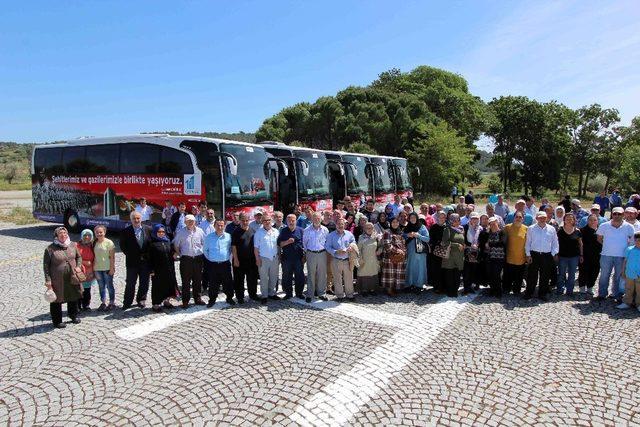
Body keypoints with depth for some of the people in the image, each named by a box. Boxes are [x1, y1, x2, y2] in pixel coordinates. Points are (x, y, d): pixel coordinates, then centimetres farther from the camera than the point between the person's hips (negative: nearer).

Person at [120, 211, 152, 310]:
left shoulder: (148, 229, 1)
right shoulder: (126, 231, -3)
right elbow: (123, 246, -3)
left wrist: (146, 255, -5)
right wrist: (134, 256, -8)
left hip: (145, 261, 2)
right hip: (132, 261, -2)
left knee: (144, 283, 10)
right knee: (130, 283, 5)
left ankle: (141, 300, 26)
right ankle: (127, 303, 16)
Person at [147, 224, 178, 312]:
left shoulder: (168, 242, 9)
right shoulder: (152, 244, -7)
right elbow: (150, 258, -9)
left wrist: (172, 267, 11)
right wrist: (151, 270, -13)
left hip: (168, 269, 5)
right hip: (157, 270, -5)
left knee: (169, 285, 12)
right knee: (157, 287, 3)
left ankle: (166, 301, 28)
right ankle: (156, 304, 14)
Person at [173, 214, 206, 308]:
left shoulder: (200, 231, 4)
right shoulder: (181, 232, 0)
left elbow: (204, 243, 11)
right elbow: (176, 245, 7)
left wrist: (202, 253, 6)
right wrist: (179, 254, 1)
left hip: (198, 258, 2)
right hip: (185, 259, -2)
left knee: (198, 280, 10)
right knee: (185, 281, 1)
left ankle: (198, 298, 21)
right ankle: (185, 301, 9)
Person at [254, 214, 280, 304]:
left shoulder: (276, 232, 6)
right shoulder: (259, 232, -4)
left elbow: (278, 245, 11)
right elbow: (256, 247, -4)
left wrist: (279, 257, 8)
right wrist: (257, 259, -9)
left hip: (274, 258, 4)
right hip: (263, 258, -3)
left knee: (274, 277, 13)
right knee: (264, 278, 4)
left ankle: (271, 293, 28)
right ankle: (264, 296, 15)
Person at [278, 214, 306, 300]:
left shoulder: (300, 230, 4)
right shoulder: (283, 231, 5)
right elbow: (279, 243, 0)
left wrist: (304, 256, 0)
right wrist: (287, 242, -18)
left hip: (298, 258, 0)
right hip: (286, 258, 0)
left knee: (300, 276, 6)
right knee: (287, 276, 8)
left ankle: (299, 293, 19)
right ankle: (288, 293, 20)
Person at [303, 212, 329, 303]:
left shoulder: (325, 230, 3)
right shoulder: (307, 230, 1)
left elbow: (328, 242, 13)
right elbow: (304, 242, 11)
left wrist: (325, 249, 9)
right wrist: (306, 251, 10)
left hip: (322, 253, 1)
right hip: (311, 254, -1)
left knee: (322, 274, 5)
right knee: (311, 274, 1)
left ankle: (322, 293, 16)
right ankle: (309, 294, 7)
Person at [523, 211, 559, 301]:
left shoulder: (551, 229, 6)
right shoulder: (531, 229, 3)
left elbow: (555, 243, 9)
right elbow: (528, 243, 4)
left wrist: (554, 253, 1)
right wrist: (528, 254, -1)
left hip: (547, 256, 2)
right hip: (534, 254, -1)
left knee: (545, 276, 7)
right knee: (532, 275, 1)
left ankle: (542, 294, 19)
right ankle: (528, 293, 10)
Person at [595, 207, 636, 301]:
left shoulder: (629, 227, -4)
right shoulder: (604, 226, -3)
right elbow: (599, 238, 9)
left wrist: (625, 247, 0)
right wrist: (608, 245, 2)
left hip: (622, 256, 0)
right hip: (606, 255, 0)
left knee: (619, 277, 13)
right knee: (604, 276, 9)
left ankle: (617, 295, 27)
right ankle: (602, 294, 21)